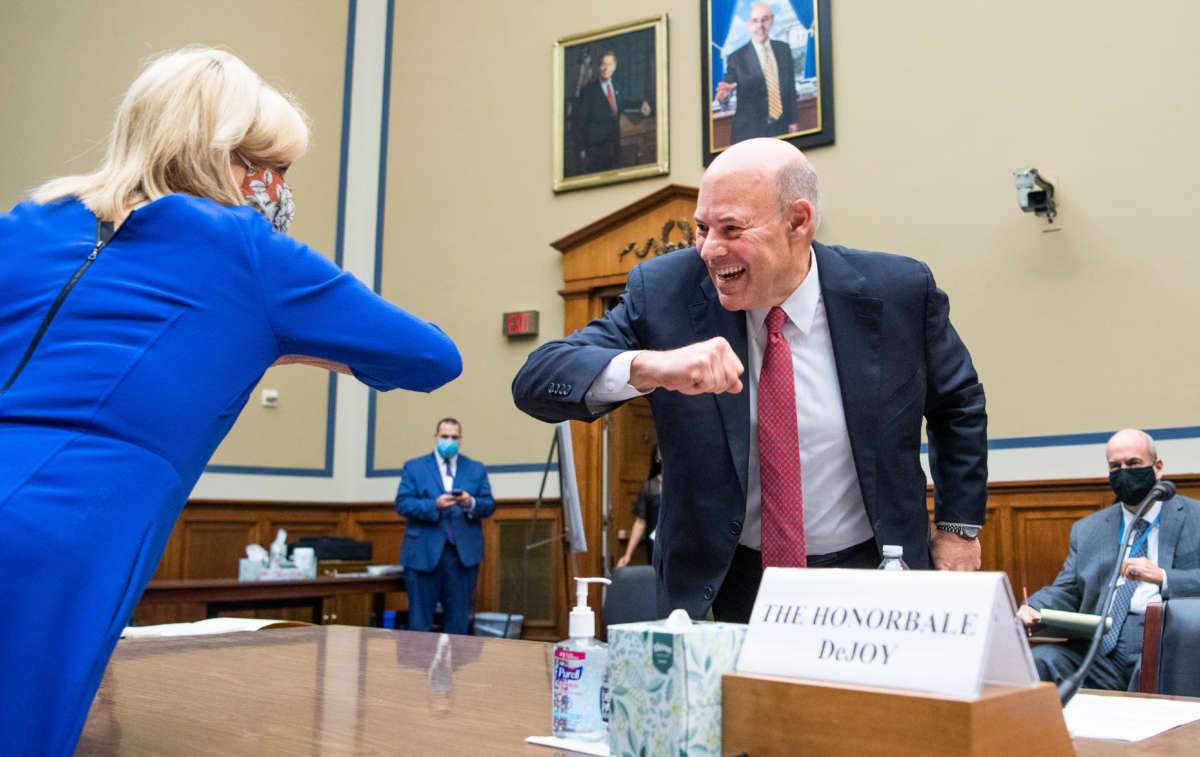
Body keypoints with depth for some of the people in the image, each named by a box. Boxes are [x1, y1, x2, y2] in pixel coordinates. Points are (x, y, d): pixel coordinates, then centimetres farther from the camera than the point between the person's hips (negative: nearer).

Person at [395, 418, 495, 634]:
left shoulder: (476, 469, 12)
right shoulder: (414, 467, 6)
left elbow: (489, 505, 7)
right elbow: (402, 503, -3)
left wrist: (471, 503, -15)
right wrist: (434, 505, -17)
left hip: (463, 552, 2)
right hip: (424, 552, -2)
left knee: (459, 617, 6)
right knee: (420, 618, 3)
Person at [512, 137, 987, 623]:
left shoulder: (899, 292, -9)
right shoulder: (663, 291, -12)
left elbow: (958, 405, 9)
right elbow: (534, 381, -19)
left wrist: (959, 527, 6)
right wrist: (647, 366, -37)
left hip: (866, 578, 0)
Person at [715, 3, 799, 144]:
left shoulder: (784, 49, 7)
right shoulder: (737, 58, -5)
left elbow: (790, 85, 11)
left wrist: (792, 120, 10)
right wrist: (724, 94, -29)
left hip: (781, 128, 4)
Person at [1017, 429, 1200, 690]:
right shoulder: (1087, 529, 22)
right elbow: (1065, 590, 16)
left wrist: (1162, 577, -15)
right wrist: (1031, 609, -5)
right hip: (1098, 647, 3)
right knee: (1036, 662, -24)